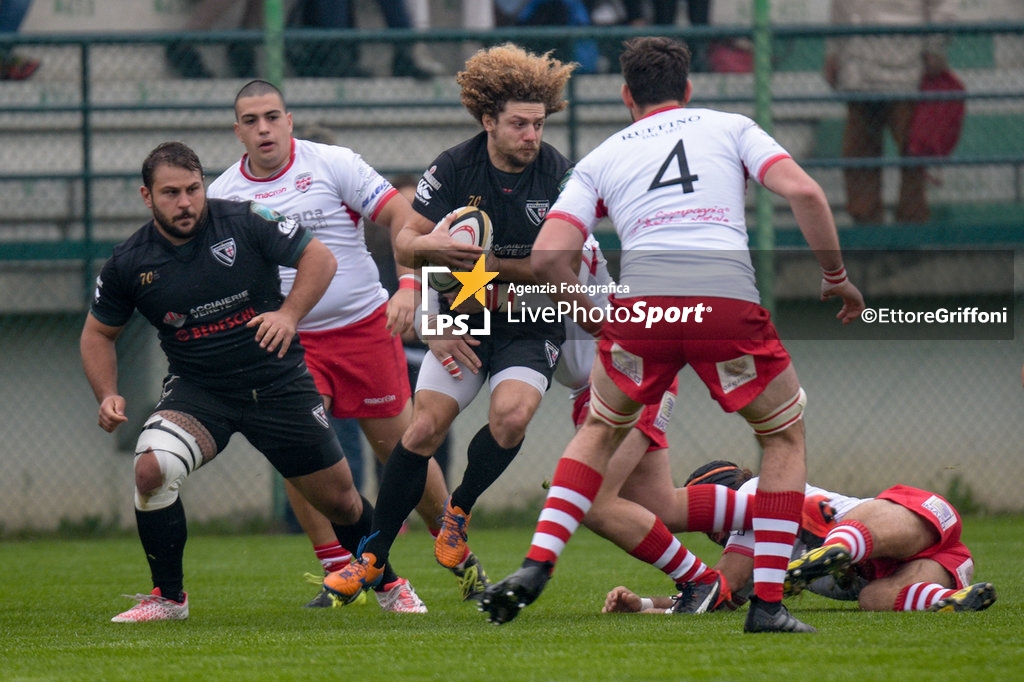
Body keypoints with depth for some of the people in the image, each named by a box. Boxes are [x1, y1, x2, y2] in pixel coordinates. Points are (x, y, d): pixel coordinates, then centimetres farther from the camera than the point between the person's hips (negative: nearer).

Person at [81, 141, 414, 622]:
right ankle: (168, 597, -9)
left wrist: (289, 315, -23)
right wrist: (107, 395, -9)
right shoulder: (128, 264, -8)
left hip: (279, 383, 0)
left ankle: (388, 582, 37)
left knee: (338, 498, 7)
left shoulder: (244, 222, -13)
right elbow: (98, 333, 7)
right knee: (151, 468, -27)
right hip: (196, 389, 0)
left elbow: (319, 258, -8)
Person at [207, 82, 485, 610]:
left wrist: (409, 285, -21)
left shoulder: (332, 165, -6)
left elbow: (402, 218, -8)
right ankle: (340, 572, -7)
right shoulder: (221, 195, 2)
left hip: (365, 325, -2)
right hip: (287, 342, 2)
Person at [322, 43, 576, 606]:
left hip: (532, 326, -1)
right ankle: (372, 558, 4)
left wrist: (489, 263, -23)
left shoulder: (558, 176, -11)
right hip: (466, 321, 1)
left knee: (510, 414, -26)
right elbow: (404, 244, -3)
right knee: (423, 429, -8)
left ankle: (459, 510, 2)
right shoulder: (454, 169, -8)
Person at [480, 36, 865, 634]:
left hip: (642, 301, 1)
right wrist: (836, 277, 15)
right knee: (786, 433, 22)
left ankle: (536, 567, 13)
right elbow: (804, 192, 4)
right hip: (728, 301, -1)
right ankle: (767, 602, 11)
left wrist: (594, 318, 26)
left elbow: (546, 258, 11)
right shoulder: (731, 128, 22)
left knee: (601, 431, 29)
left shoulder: (601, 159, 24)